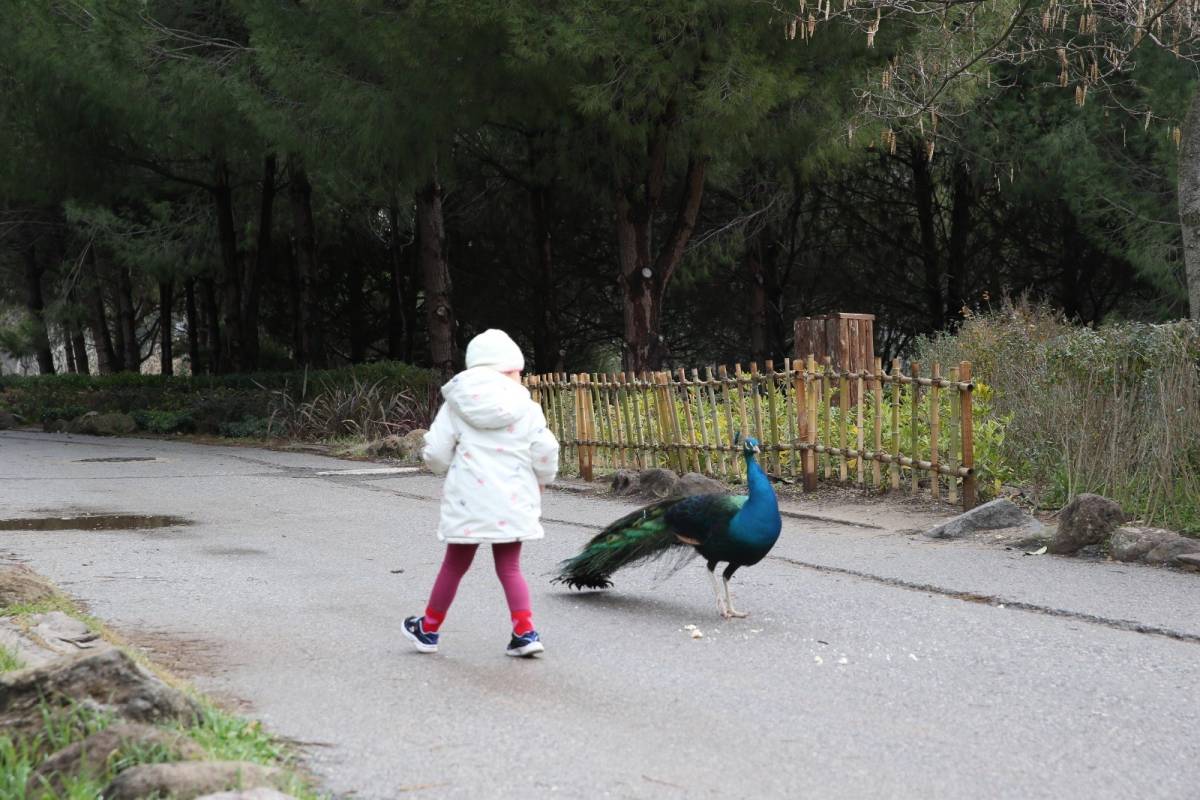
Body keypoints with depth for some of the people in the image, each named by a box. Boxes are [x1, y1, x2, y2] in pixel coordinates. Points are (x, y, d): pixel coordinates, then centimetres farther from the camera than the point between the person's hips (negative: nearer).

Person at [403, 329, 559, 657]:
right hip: (511, 504, 0)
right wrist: (541, 480, 17)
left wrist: (450, 470, 20)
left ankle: (428, 630, 27)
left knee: (454, 566, 13)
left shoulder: (455, 408, -1)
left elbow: (436, 454, -3)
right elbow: (545, 452, -4)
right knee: (509, 567, 11)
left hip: (468, 502, 0)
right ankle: (525, 633, 0)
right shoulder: (526, 408, -1)